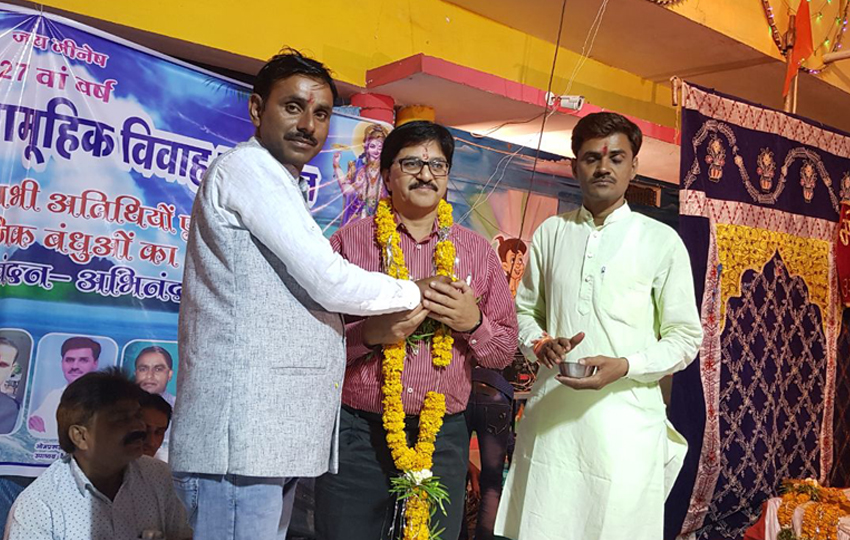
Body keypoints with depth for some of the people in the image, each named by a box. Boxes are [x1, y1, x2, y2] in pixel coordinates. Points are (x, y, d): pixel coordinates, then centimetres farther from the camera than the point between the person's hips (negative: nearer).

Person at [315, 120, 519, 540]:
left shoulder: (477, 250, 9)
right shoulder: (350, 240, 2)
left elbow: (506, 351, 10)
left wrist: (473, 324, -10)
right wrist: (368, 334, -18)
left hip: (443, 438, 2)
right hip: (356, 434, -2)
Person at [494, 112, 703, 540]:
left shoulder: (662, 242, 0)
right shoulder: (550, 233, 10)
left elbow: (685, 337, 2)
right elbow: (524, 310, 18)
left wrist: (625, 366, -15)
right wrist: (540, 344, -4)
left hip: (625, 423, -2)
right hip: (549, 414, 3)